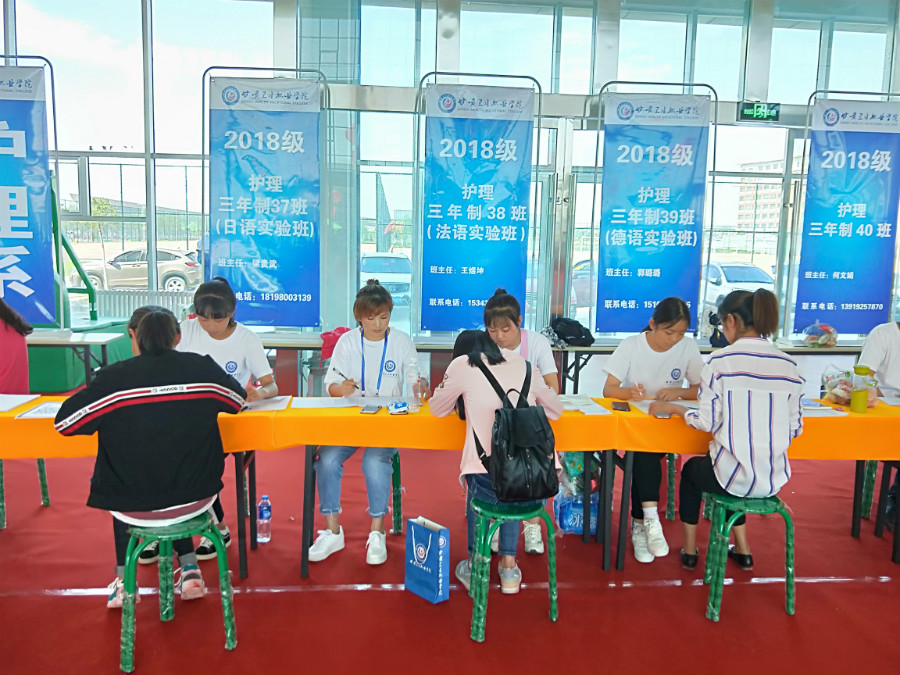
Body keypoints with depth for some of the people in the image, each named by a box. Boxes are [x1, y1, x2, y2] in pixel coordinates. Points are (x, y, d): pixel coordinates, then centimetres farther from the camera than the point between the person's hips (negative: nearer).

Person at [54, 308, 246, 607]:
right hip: (195, 498, 1)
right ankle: (189, 569, 30)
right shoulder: (203, 368, -9)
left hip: (134, 507, -1)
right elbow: (238, 401, 9)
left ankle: (123, 580, 35)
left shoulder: (113, 377, -14)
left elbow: (63, 422, -4)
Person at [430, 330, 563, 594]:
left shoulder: (462, 365, 10)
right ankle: (509, 566, 37)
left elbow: (438, 409, 23)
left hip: (489, 480, -2)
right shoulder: (522, 363, 16)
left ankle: (476, 566, 37)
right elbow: (555, 409, 25)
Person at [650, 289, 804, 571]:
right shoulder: (789, 365, -2)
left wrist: (672, 408, 5)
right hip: (774, 479, 4)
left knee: (691, 469, 30)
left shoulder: (720, 361, -14)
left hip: (734, 476, -4)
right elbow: (795, 428, 3)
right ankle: (742, 551, 42)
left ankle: (689, 551, 37)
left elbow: (706, 422, -12)